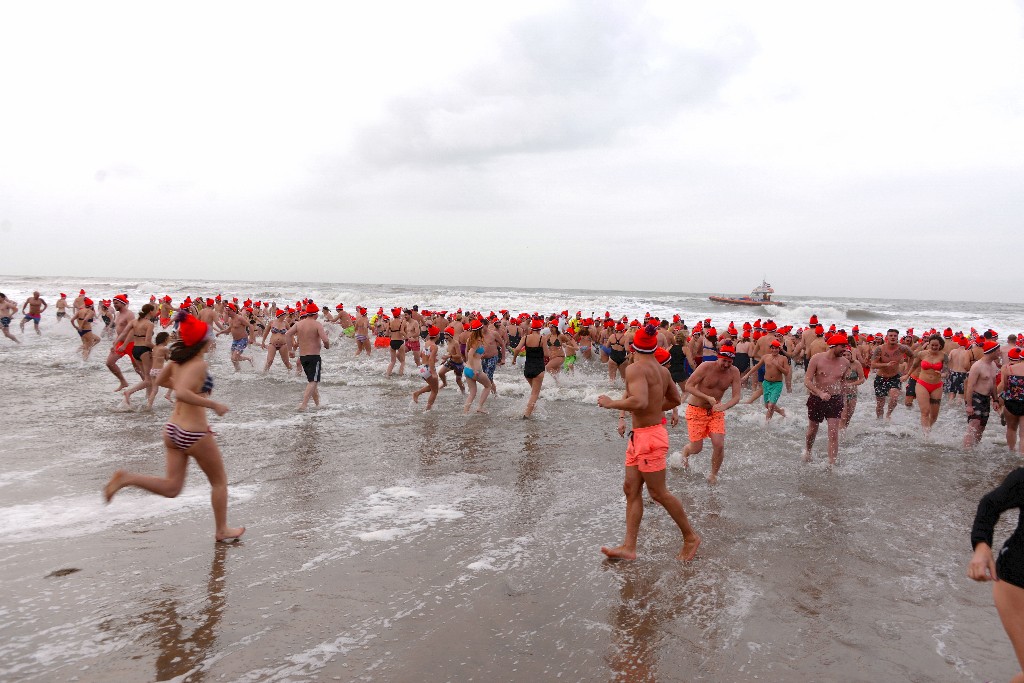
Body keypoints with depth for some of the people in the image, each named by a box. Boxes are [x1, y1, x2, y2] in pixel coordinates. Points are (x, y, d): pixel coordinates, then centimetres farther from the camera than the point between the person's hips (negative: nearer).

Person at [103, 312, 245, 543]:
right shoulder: (199, 364, -19)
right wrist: (213, 405, -25)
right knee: (219, 482, 14)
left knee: (171, 487, 13)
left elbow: (160, 380, 22)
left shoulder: (178, 359, 5)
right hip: (195, 434, -7)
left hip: (172, 429, 7)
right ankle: (222, 530, 25)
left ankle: (127, 478, -6)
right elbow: (181, 393, -33)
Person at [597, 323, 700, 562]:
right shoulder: (662, 370, 9)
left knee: (659, 493, 2)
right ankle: (629, 547, 9)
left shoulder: (635, 368, -18)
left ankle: (691, 537, 18)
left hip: (648, 437, -9)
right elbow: (675, 400, 21)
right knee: (631, 490, 8)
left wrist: (611, 403, -19)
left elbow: (639, 401, -33)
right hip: (639, 436, 9)